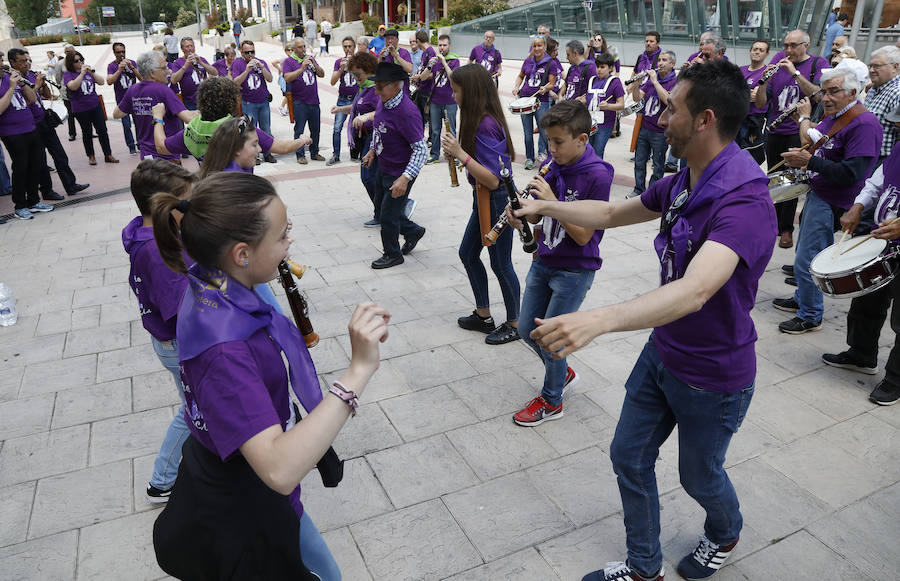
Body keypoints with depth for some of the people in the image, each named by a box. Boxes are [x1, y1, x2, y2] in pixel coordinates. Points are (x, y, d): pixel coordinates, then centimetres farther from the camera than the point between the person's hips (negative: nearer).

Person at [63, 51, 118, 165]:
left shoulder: (88, 69, 7)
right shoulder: (67, 74, -4)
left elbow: (101, 82, 2)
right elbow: (73, 86, -21)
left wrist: (92, 72, -13)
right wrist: (82, 73, -22)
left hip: (96, 106, 3)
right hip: (80, 110, -3)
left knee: (102, 131, 1)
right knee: (87, 133, 7)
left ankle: (108, 155, 6)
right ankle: (91, 156, 19)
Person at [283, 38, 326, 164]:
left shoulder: (310, 59, 14)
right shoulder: (288, 62, -1)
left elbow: (322, 74, 8)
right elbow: (287, 78, -16)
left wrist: (313, 63, -9)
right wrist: (302, 68, -22)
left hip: (314, 101, 5)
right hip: (300, 102, -5)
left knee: (316, 129, 10)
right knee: (299, 130, -3)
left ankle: (314, 153, 22)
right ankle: (300, 155, 5)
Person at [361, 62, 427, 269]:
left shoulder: (406, 112, -28)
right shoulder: (385, 101, -2)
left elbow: (421, 149, -29)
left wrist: (405, 178, -34)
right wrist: (373, 150, 16)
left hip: (399, 175, -9)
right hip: (383, 168, 9)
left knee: (388, 216, 4)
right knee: (383, 206, 22)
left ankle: (393, 255, 27)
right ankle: (413, 231, 42)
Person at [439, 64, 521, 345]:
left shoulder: (485, 125, -25)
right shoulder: (480, 120, 4)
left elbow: (492, 180, -28)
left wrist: (461, 154, -26)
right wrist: (457, 153, -2)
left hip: (498, 202, -10)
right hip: (484, 200, 10)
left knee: (500, 264, 4)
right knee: (468, 253, 18)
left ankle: (514, 325, 24)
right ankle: (483, 316, 33)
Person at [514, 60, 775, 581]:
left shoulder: (743, 198, -31)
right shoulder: (682, 181, -2)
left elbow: (694, 291, -46)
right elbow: (613, 213, 13)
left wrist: (599, 320, -59)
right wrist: (544, 206, 13)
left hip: (713, 373, -7)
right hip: (662, 351, 8)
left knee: (699, 475, 18)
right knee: (629, 456, 14)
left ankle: (725, 534, 55)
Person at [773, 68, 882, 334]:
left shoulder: (864, 124, -19)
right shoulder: (833, 117, 10)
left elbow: (851, 174, -27)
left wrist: (809, 161, -25)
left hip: (830, 202, -10)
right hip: (816, 193, 10)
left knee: (805, 262, -5)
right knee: (804, 253, 20)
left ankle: (810, 316, 10)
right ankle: (801, 299, 37)